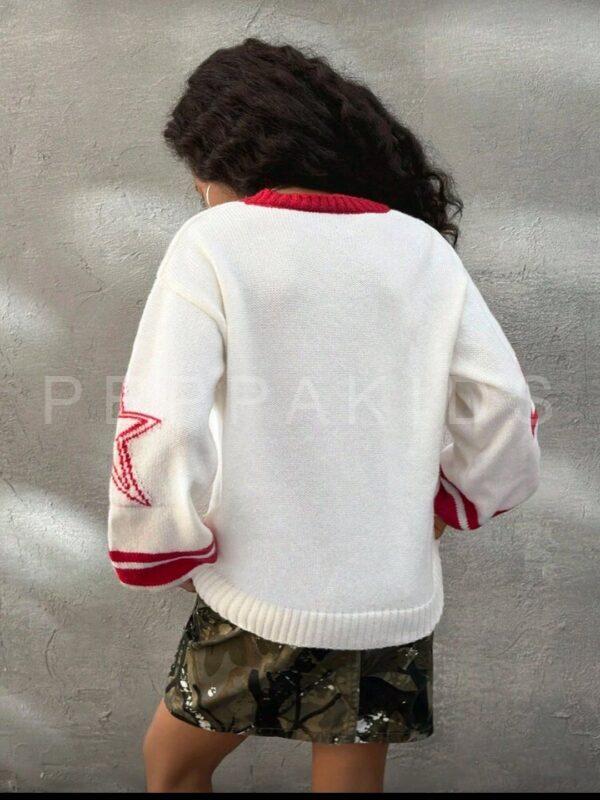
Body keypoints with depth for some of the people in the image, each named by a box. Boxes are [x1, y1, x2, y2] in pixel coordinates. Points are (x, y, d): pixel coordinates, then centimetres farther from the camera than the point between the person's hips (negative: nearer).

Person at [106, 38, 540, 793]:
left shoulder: (213, 242, -9)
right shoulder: (425, 245, 3)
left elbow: (160, 434, -17)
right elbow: (503, 414, 2)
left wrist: (163, 556, 0)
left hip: (264, 600, -4)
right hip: (397, 603, 4)